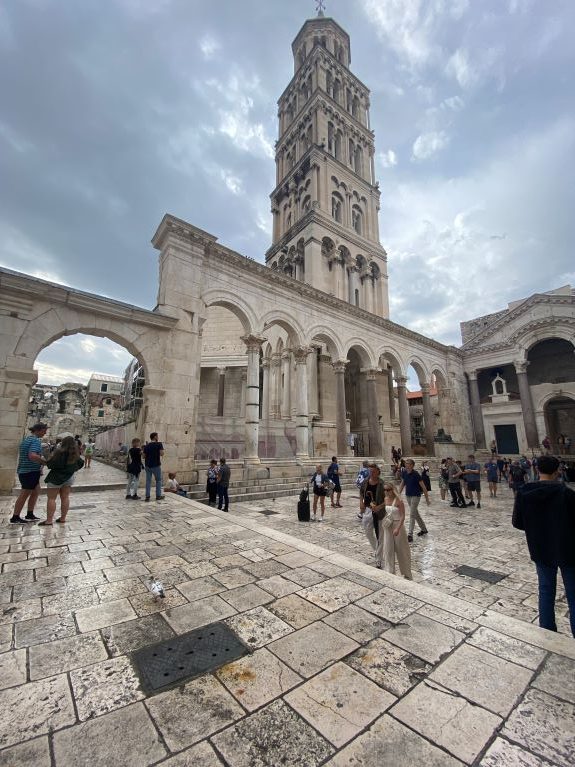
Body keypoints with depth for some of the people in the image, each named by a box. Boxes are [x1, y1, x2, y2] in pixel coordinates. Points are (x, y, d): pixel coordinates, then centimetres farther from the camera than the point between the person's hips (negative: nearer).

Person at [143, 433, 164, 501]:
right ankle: (158, 496, 10)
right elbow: (161, 454, -17)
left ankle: (147, 496, 9)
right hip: (156, 465, -4)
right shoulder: (159, 444, -8)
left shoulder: (146, 446, 6)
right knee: (158, 480, 9)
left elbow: (144, 456, 6)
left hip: (148, 465, 4)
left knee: (148, 481, 9)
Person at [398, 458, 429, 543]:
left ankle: (410, 535, -5)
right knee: (415, 513, 19)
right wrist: (398, 493, 5)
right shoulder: (404, 473, -2)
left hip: (416, 496, -7)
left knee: (412, 515, -8)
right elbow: (402, 484, 12)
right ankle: (424, 529, 38)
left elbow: (423, 487, -13)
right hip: (408, 495, 7)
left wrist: (427, 498, -9)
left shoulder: (416, 474, -19)